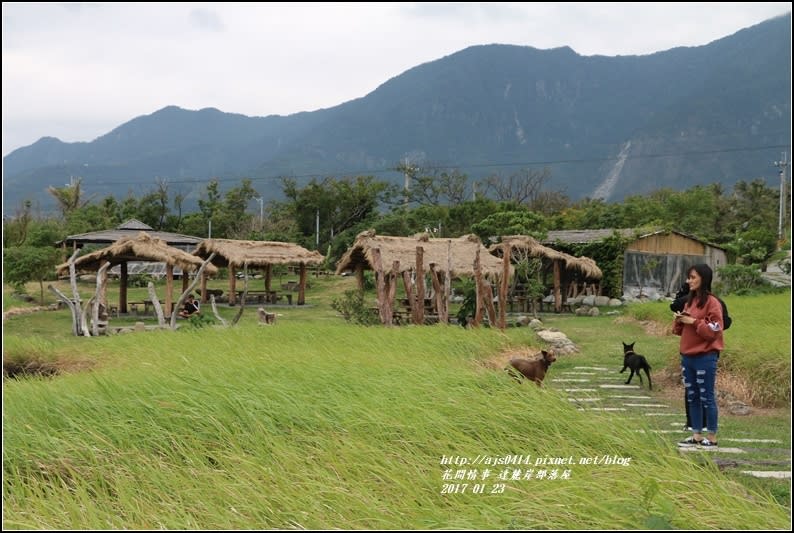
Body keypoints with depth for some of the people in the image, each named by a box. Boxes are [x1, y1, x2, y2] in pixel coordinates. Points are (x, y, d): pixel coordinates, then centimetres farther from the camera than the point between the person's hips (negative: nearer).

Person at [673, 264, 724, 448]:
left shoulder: (712, 302, -10)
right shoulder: (689, 301, 14)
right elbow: (680, 330, 20)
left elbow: (714, 331, -15)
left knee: (707, 397, -2)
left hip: (705, 357, -8)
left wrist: (694, 321, -18)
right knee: (692, 397, 11)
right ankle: (697, 435, 18)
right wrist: (678, 321, 0)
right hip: (687, 357, 8)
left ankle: (712, 438, 5)